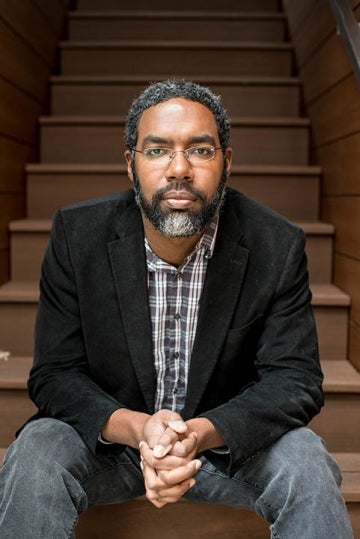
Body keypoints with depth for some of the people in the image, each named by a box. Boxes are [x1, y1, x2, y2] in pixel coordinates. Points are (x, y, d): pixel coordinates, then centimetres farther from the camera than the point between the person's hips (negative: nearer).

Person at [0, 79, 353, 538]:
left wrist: (202, 432, -34)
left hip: (232, 439, 0)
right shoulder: (76, 236, -13)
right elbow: (54, 376, -12)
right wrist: (136, 429, -31)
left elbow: (295, 380, -15)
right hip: (110, 435, 1)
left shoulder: (277, 247, -14)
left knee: (306, 465, -27)